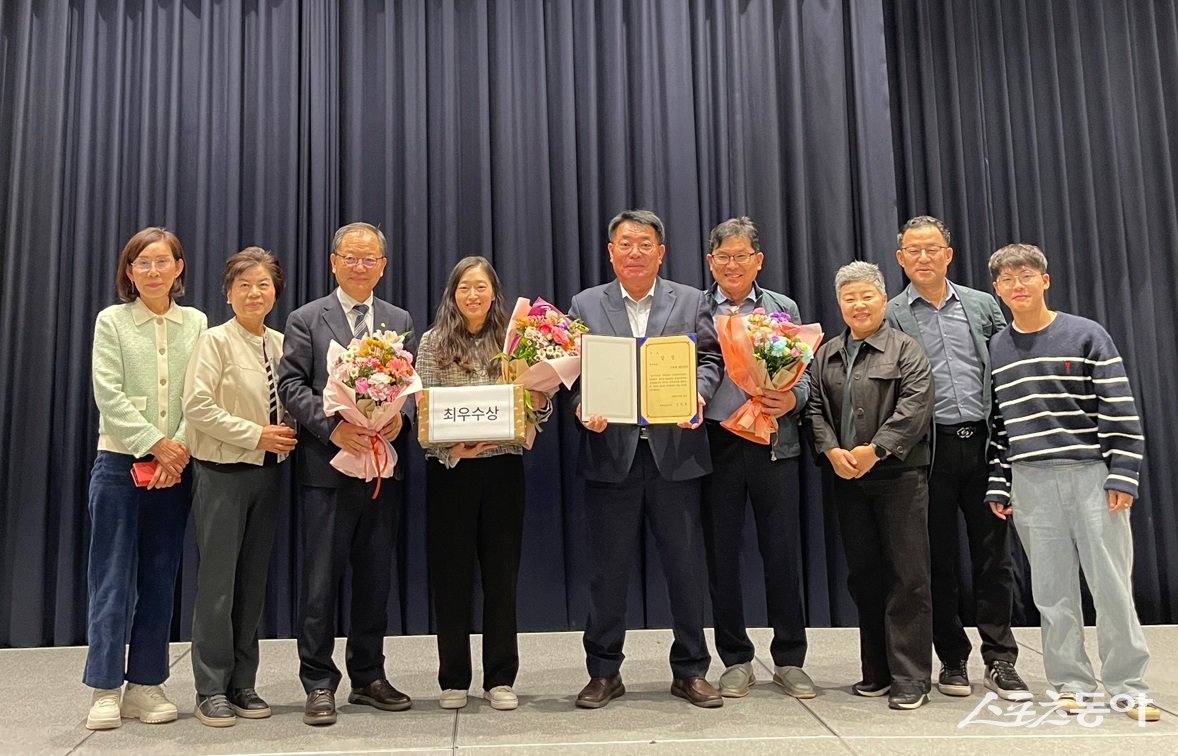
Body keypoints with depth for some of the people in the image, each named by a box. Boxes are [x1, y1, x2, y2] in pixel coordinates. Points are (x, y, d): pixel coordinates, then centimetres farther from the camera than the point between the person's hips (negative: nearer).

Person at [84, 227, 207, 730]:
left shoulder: (195, 323, 7)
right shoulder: (111, 321, 2)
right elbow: (109, 395, -7)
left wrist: (181, 448, -13)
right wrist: (156, 443, -14)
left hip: (176, 467, 2)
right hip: (120, 463, -2)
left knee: (160, 578, 8)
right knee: (112, 579, 1)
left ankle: (146, 685, 17)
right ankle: (105, 689, 11)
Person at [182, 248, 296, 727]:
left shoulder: (280, 344, 8)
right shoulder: (215, 341, -8)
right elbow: (197, 406, -15)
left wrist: (287, 435, -4)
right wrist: (256, 435, -16)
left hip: (267, 472, 5)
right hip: (223, 471, -5)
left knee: (253, 579, 10)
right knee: (218, 580, -1)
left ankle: (242, 683, 20)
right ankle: (211, 689, 11)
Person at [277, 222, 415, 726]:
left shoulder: (399, 321, 13)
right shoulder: (306, 320, 3)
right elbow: (291, 385, -5)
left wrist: (401, 416, -10)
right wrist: (332, 426, -18)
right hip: (327, 466, -3)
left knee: (375, 577, 11)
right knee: (321, 579, 1)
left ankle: (368, 677, 24)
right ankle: (319, 684, 12)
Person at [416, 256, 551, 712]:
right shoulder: (433, 342, 3)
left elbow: (531, 406, 8)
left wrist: (540, 402, -15)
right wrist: (450, 447, -19)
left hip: (503, 466, 1)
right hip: (449, 468, -1)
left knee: (501, 571, 6)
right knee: (452, 572, 5)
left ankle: (500, 678, 17)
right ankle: (454, 679, 17)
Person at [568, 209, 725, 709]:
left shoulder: (691, 302, 10)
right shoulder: (585, 305, 9)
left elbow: (709, 358, 6)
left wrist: (698, 395, -14)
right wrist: (582, 406, -14)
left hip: (675, 448, 0)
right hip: (611, 451, 0)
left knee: (686, 564, 6)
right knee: (608, 568, 7)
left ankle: (690, 671, 20)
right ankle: (604, 672, 20)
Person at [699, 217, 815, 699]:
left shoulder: (784, 309, 11)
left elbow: (803, 376, 9)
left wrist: (791, 400, -11)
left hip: (774, 444, 0)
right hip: (715, 443, 0)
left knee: (783, 552, 3)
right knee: (721, 555, 6)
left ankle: (790, 660, 18)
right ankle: (736, 660, 20)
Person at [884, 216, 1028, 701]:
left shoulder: (983, 306, 11)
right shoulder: (891, 317, 3)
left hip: (983, 443, 2)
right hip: (930, 448, -2)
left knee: (994, 555, 4)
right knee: (939, 558, 6)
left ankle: (1000, 661, 14)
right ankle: (952, 659, 18)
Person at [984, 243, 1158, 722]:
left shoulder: (1087, 336, -1)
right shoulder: (995, 350, 8)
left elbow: (1120, 410, -3)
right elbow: (995, 422, 10)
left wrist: (1122, 475, -9)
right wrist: (998, 486, 7)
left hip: (1091, 475, -2)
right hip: (1031, 483, 2)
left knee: (1112, 584, 1)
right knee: (1052, 590, 6)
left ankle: (1126, 686, 12)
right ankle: (1071, 682, 17)